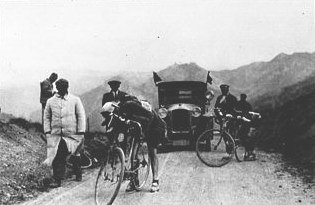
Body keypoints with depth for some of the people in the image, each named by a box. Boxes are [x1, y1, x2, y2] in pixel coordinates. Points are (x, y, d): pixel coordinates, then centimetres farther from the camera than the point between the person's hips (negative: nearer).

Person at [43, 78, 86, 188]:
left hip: (72, 134, -1)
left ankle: (78, 174, 30)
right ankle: (57, 179, -2)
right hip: (56, 134, 1)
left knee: (75, 155, 8)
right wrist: (47, 131, 3)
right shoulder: (50, 101, 8)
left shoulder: (75, 100, 2)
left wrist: (81, 132, -5)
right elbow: (46, 117, 12)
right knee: (57, 157, -7)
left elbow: (81, 116, 1)